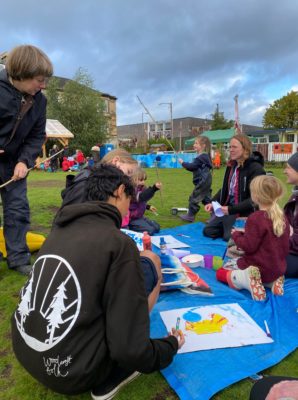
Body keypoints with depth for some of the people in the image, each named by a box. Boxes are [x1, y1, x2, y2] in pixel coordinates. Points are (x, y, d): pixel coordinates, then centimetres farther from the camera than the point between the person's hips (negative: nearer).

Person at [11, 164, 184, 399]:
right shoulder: (119, 243, -17)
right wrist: (170, 347, 3)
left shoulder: (62, 228, 3)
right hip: (70, 371, -7)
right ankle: (111, 378, 2)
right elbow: (129, 349, -18)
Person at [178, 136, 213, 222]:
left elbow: (192, 166, -22)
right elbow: (195, 168, 15)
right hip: (206, 181, 10)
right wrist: (186, 165, 2)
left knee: (193, 198, 0)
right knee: (206, 199, 16)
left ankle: (190, 216, 11)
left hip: (203, 182, -10)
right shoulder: (205, 156, 13)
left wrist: (183, 163, -8)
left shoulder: (201, 157, -19)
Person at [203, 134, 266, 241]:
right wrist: (213, 203, 1)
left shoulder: (256, 168, -19)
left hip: (243, 213, -8)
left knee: (229, 237, -5)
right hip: (226, 208, 8)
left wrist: (231, 209, -27)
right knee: (207, 231, 6)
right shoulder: (231, 165, 6)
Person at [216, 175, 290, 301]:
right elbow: (284, 247, 10)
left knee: (220, 272, 12)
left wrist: (236, 234, -4)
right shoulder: (282, 217, 0)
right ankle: (272, 281, 8)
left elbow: (248, 246, -22)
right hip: (278, 269, 7)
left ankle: (247, 280, -16)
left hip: (258, 268, -7)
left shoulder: (256, 218, -23)